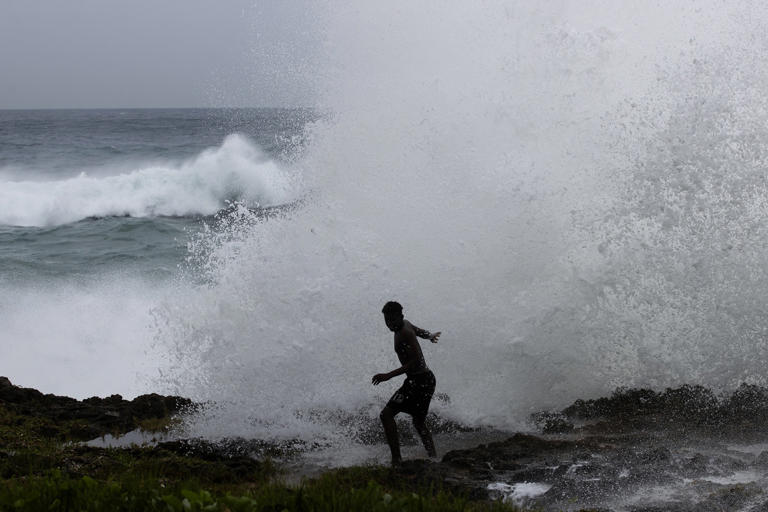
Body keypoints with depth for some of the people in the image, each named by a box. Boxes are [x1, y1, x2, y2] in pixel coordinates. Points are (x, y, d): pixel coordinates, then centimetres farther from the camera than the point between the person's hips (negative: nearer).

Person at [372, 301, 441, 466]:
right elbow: (419, 331, 34)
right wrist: (429, 336, 58)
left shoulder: (405, 333, -18)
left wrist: (389, 375, -29)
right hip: (426, 378, 11)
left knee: (387, 414, -15)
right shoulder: (406, 324, 11)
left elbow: (416, 361, -24)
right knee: (419, 422, 22)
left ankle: (396, 459, -19)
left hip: (419, 380, -11)